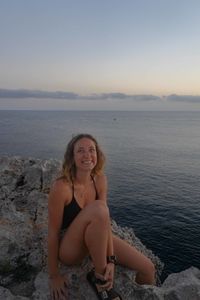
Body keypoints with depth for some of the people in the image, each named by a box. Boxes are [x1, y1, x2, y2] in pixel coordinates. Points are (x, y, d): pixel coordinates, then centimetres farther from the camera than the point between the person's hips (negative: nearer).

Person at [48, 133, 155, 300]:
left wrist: (111, 259, -20)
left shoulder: (100, 180, -9)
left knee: (148, 269, -5)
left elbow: (105, 221, -11)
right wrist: (54, 275, -12)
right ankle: (99, 278, -17)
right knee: (98, 209, -36)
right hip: (68, 249, -5)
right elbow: (53, 232, -19)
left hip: (95, 240, 6)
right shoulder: (61, 186, -26)